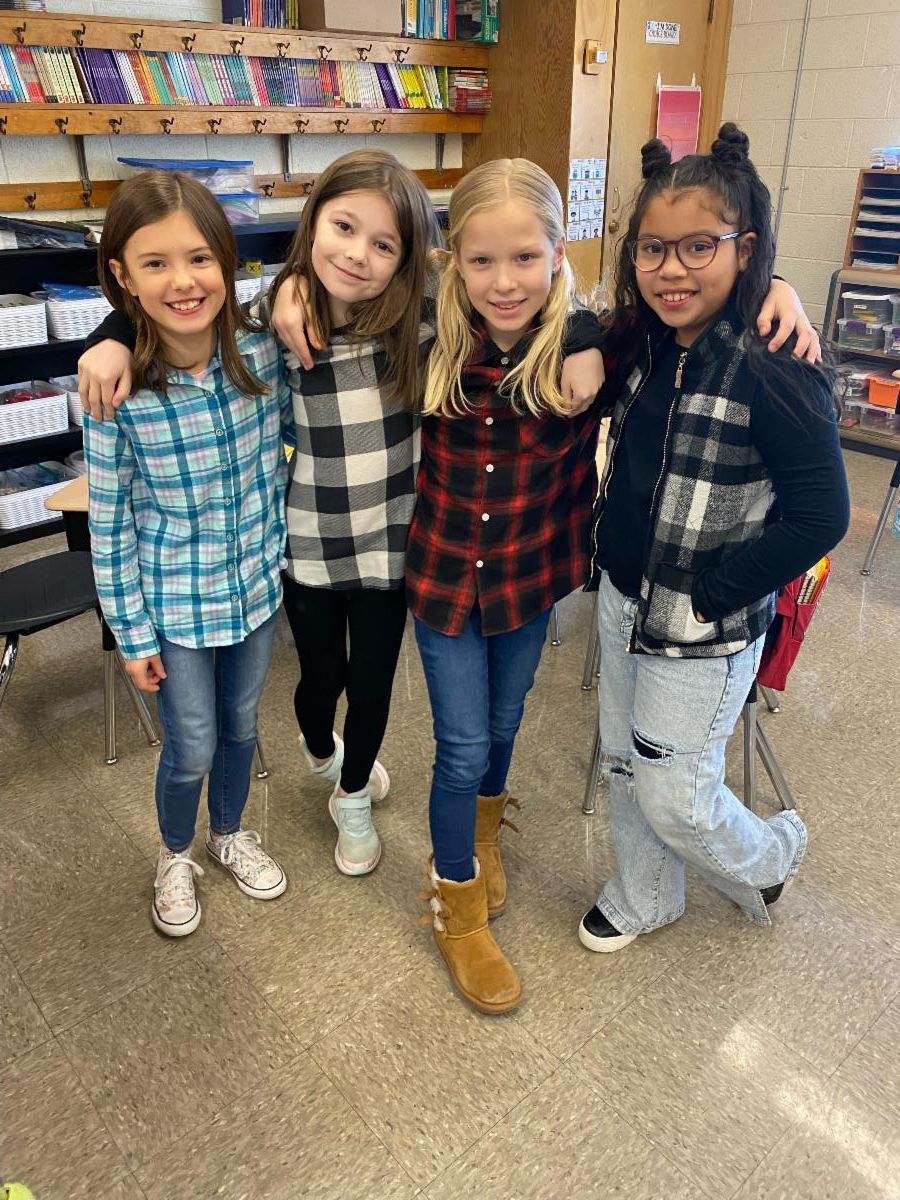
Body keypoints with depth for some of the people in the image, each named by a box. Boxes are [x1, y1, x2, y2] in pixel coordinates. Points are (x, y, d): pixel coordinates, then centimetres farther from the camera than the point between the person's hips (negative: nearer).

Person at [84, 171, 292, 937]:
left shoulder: (263, 354, -13)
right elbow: (110, 522, -11)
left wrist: (276, 517, 2)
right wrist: (132, 632, -7)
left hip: (257, 586, 3)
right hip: (175, 604, -3)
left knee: (242, 725, 21)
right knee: (191, 748, 12)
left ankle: (231, 834, 49)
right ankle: (175, 856, 43)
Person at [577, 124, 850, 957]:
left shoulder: (774, 372, -22)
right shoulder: (641, 345, 0)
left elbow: (820, 516, -21)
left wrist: (714, 589, -18)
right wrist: (607, 555, 1)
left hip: (704, 628, -7)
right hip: (623, 597, 7)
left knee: (674, 797, 7)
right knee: (625, 763, 20)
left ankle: (771, 854, 41)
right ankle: (644, 899, 46)